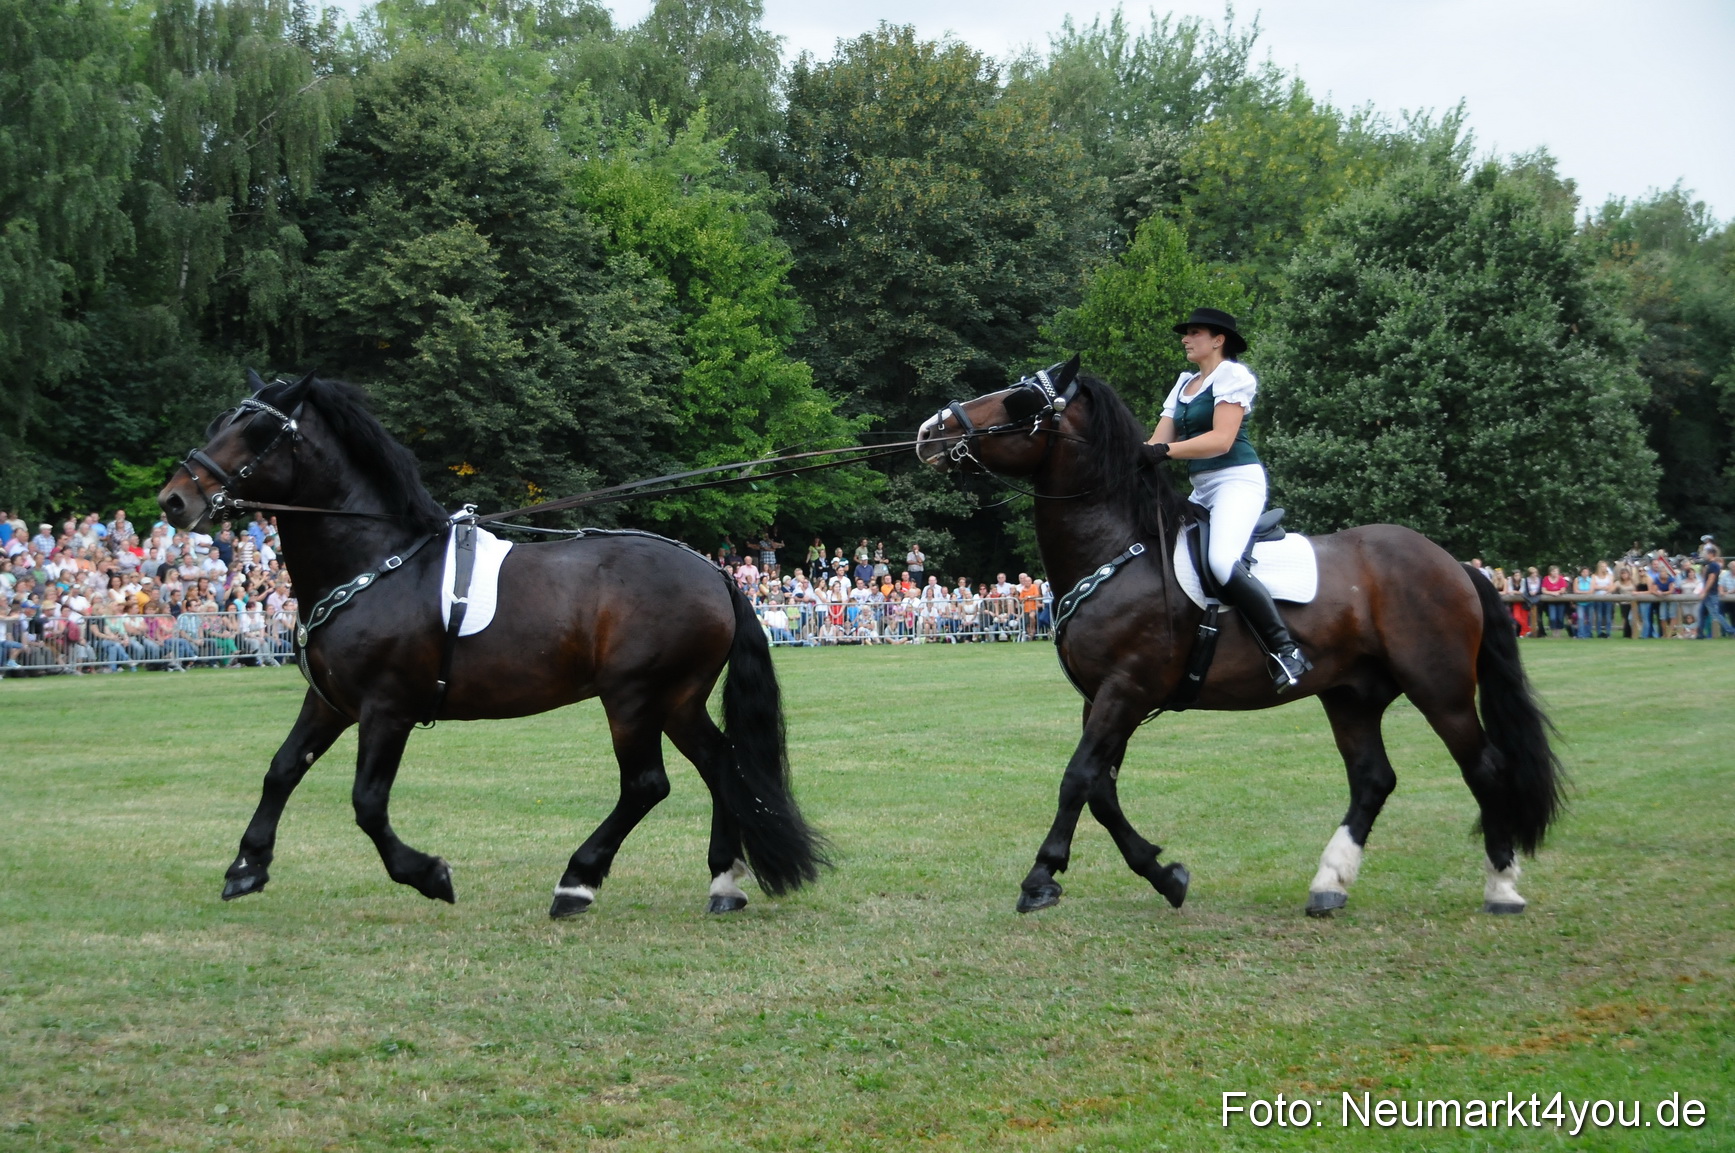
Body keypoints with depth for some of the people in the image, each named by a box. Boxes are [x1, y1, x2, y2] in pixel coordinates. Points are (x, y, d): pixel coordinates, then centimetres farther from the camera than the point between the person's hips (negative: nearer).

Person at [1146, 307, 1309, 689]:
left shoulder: (1232, 375, -5)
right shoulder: (1184, 384, 20)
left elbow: (1221, 439, -17)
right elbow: (1159, 442, 11)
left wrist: (1165, 452, -24)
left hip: (1237, 480, -10)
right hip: (1201, 490, 10)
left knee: (1222, 560, -30)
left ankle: (1286, 650, -29)